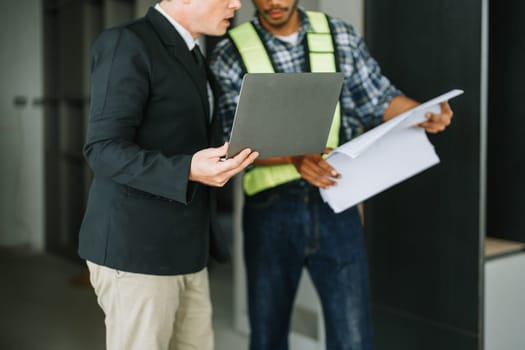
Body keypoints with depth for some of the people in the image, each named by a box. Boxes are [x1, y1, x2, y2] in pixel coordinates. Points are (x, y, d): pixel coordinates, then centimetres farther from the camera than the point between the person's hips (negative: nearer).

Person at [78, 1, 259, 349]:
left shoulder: (190, 58, 17)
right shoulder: (126, 43, -11)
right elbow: (104, 150, -18)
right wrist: (189, 171, -31)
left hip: (185, 251, 9)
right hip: (135, 248, -8)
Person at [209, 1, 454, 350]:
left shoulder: (340, 35, 5)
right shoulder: (229, 55, -3)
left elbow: (379, 99, 9)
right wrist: (294, 156, -27)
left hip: (336, 205, 1)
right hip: (270, 210, -1)